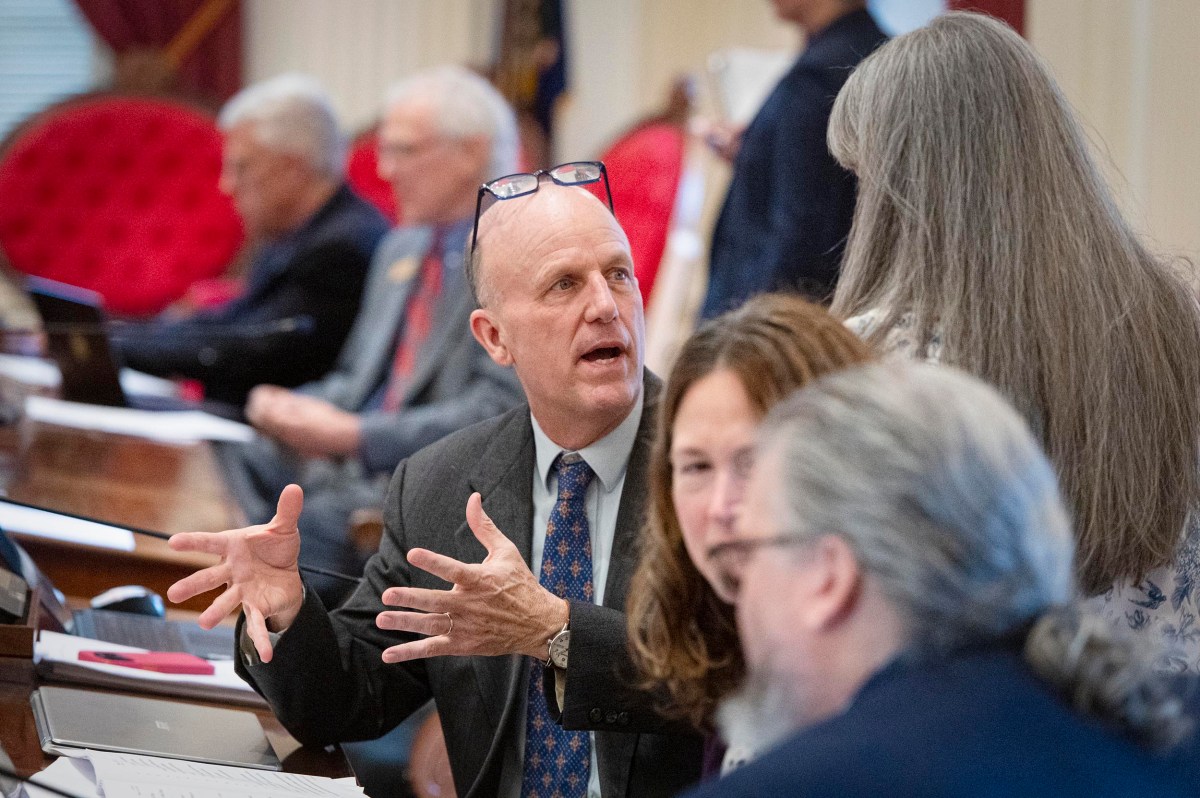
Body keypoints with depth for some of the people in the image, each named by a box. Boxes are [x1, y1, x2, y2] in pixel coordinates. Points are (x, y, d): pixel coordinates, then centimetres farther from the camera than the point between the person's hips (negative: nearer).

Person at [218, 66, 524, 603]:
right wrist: (291, 409, 2)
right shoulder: (402, 248, 20)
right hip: (355, 463, 8)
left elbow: (497, 413, -17)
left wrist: (354, 435, -20)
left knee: (321, 522, -30)